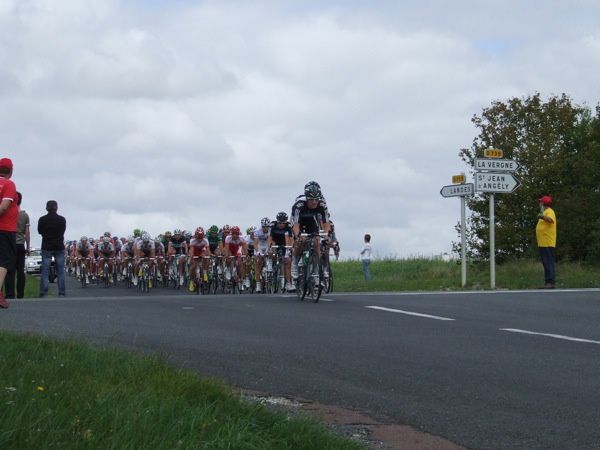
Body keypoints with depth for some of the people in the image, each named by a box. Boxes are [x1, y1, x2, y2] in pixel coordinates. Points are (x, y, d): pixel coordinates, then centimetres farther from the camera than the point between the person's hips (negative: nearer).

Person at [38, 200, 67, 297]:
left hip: (46, 247, -1)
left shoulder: (42, 219, -6)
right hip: (59, 247, 1)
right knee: (60, 272, 5)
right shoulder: (62, 219, -2)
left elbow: (40, 231, 9)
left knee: (45, 271, 0)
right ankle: (61, 293, 2)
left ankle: (43, 294, -5)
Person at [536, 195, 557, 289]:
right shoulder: (545, 212, 20)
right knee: (546, 263, 10)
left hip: (547, 243, -11)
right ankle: (548, 282, 12)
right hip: (543, 243, 11)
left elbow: (550, 219, -32)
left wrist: (543, 217, -51)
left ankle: (551, 282, -18)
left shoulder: (549, 212, -10)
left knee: (549, 263, -14)